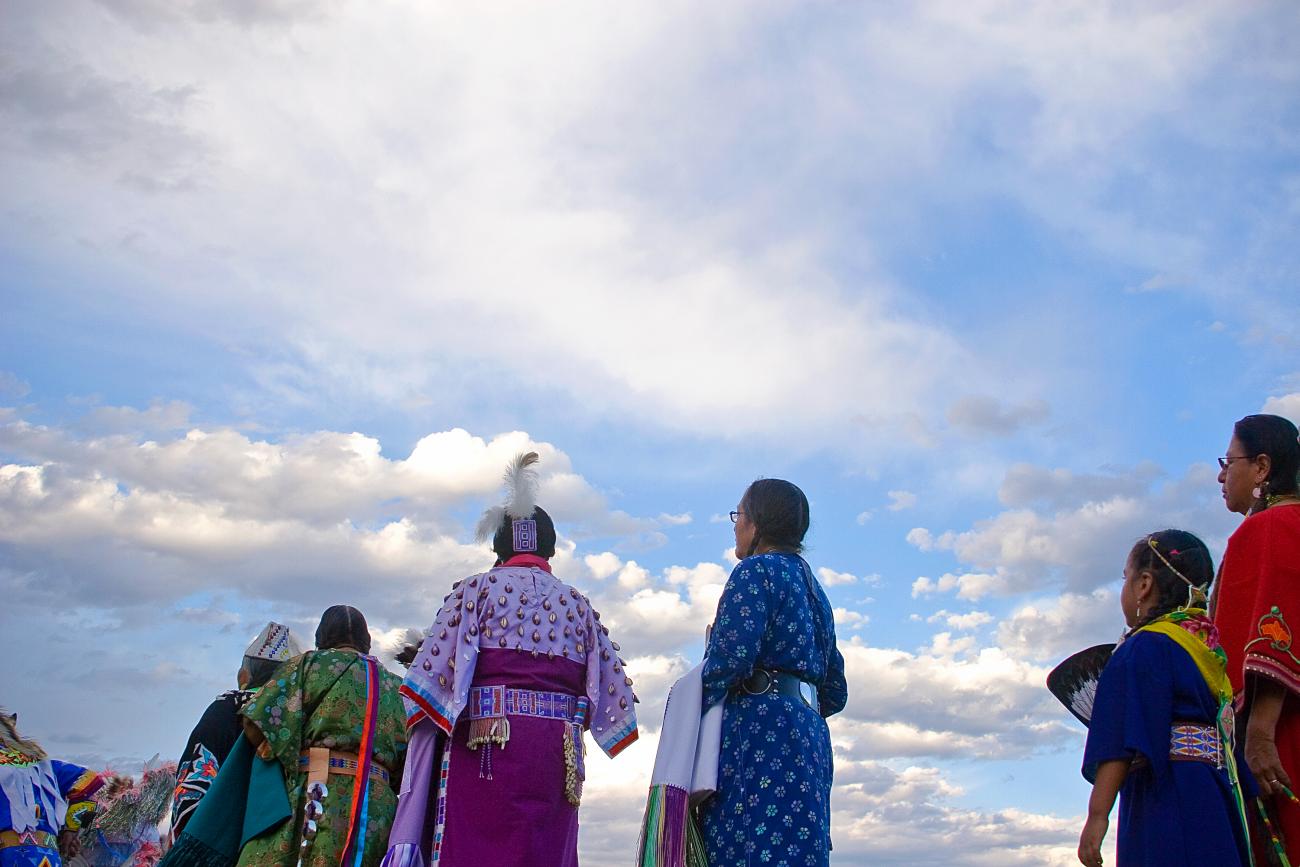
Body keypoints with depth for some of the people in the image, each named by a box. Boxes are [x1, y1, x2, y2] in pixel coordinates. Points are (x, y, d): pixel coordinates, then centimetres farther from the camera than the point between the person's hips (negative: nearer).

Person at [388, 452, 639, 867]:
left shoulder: (476, 589, 6)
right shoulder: (578, 605, 16)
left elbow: (434, 679, -4)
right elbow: (614, 697, 12)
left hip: (484, 750, -3)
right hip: (557, 758, 3)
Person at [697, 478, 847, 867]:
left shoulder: (756, 570, -2)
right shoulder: (812, 588, 24)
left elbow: (731, 656, -16)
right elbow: (835, 692, 23)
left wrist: (693, 716, -3)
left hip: (762, 731, -9)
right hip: (809, 731, 9)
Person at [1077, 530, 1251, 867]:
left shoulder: (1144, 648, -9)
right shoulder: (1208, 648, 17)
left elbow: (1123, 743, -18)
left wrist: (1097, 814, -20)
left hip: (1166, 801, -9)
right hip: (1218, 797, 9)